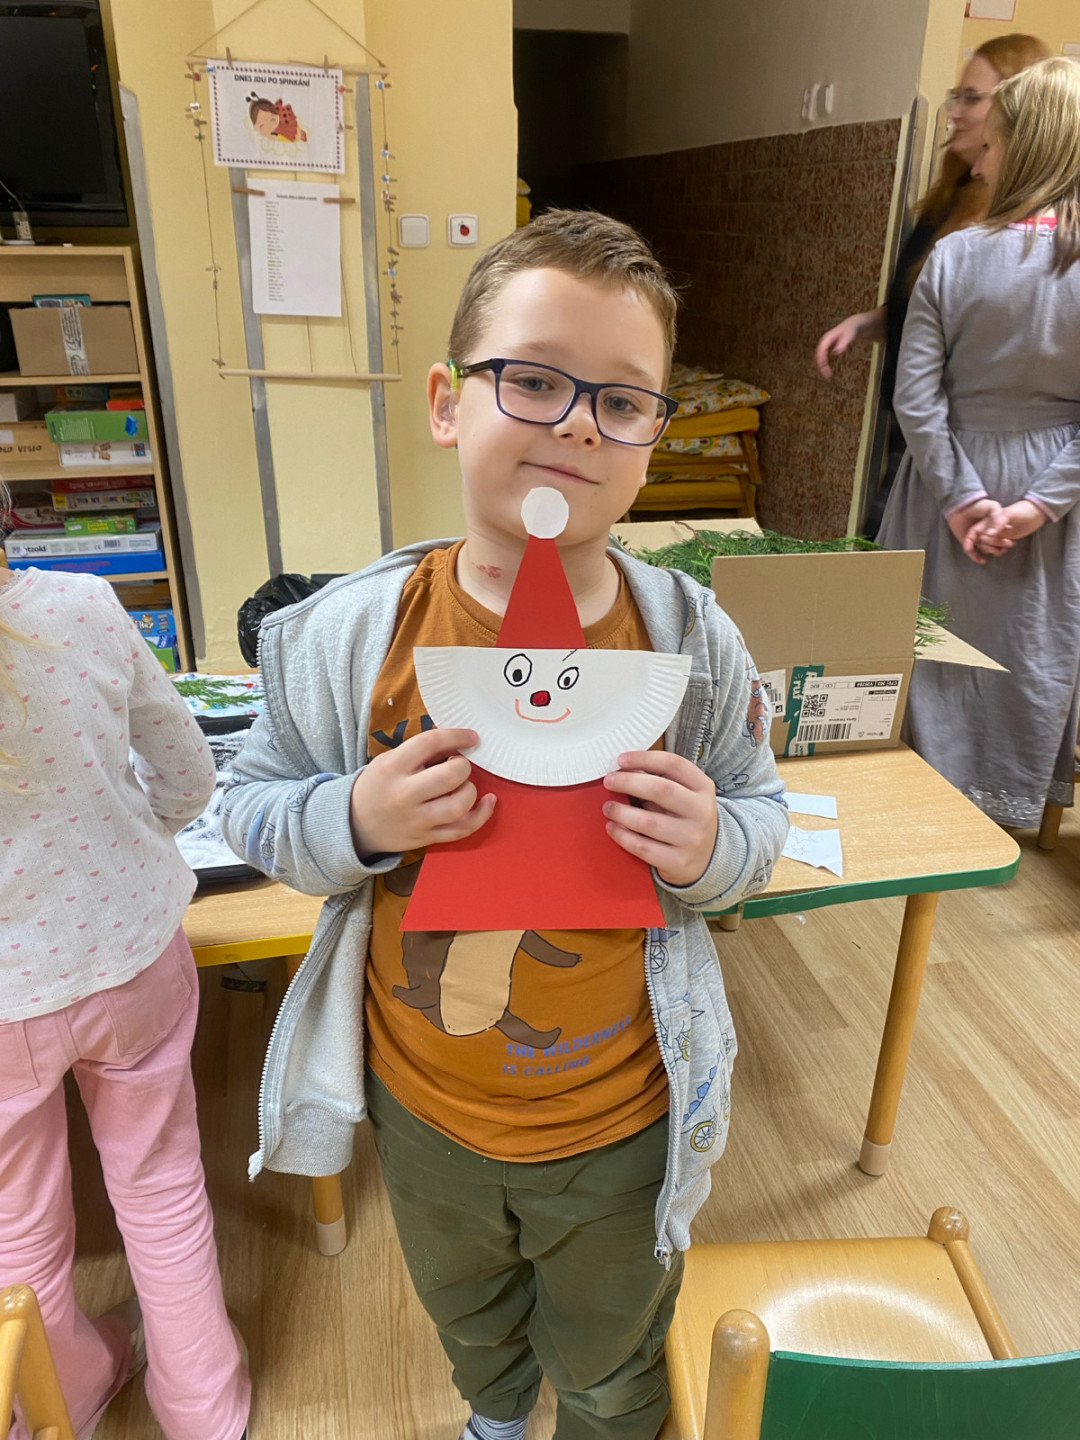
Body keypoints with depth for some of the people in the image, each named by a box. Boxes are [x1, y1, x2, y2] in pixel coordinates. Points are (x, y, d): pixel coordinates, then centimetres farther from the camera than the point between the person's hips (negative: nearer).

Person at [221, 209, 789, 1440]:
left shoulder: (693, 642, -18)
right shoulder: (346, 634, -19)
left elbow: (763, 814, -4)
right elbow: (253, 808, -8)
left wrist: (711, 852, -27)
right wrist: (357, 820, -28)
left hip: (624, 1124, -1)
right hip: (424, 1108, 2)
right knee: (468, 1321, 37)